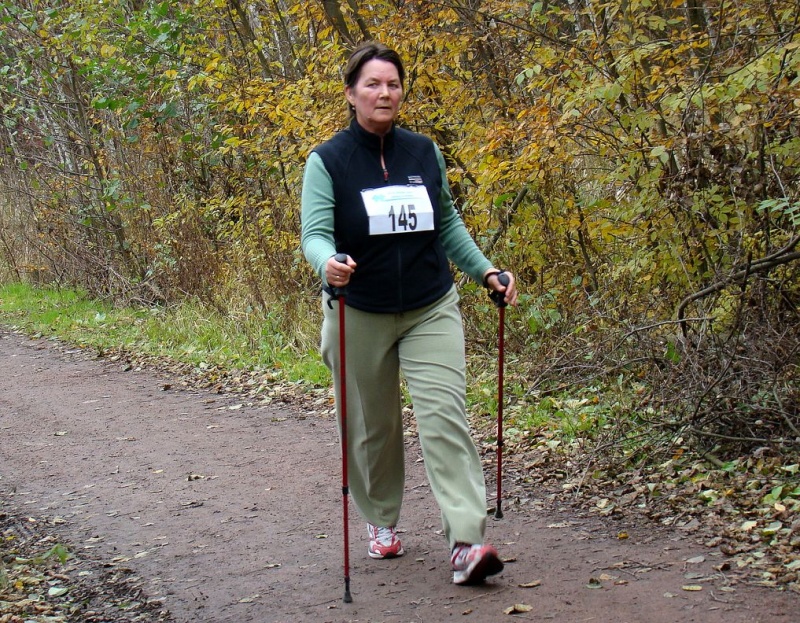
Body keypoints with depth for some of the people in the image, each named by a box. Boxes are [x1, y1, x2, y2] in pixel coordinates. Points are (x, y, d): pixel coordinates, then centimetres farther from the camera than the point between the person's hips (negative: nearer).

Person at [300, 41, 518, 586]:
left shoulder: (425, 153, 4)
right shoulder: (328, 161, -6)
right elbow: (315, 233, -15)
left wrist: (485, 271, 5)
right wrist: (328, 264, -38)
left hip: (432, 310, 2)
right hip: (360, 315, -1)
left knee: (445, 415, -12)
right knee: (372, 426, 10)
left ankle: (467, 541, -17)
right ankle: (382, 522, 32)